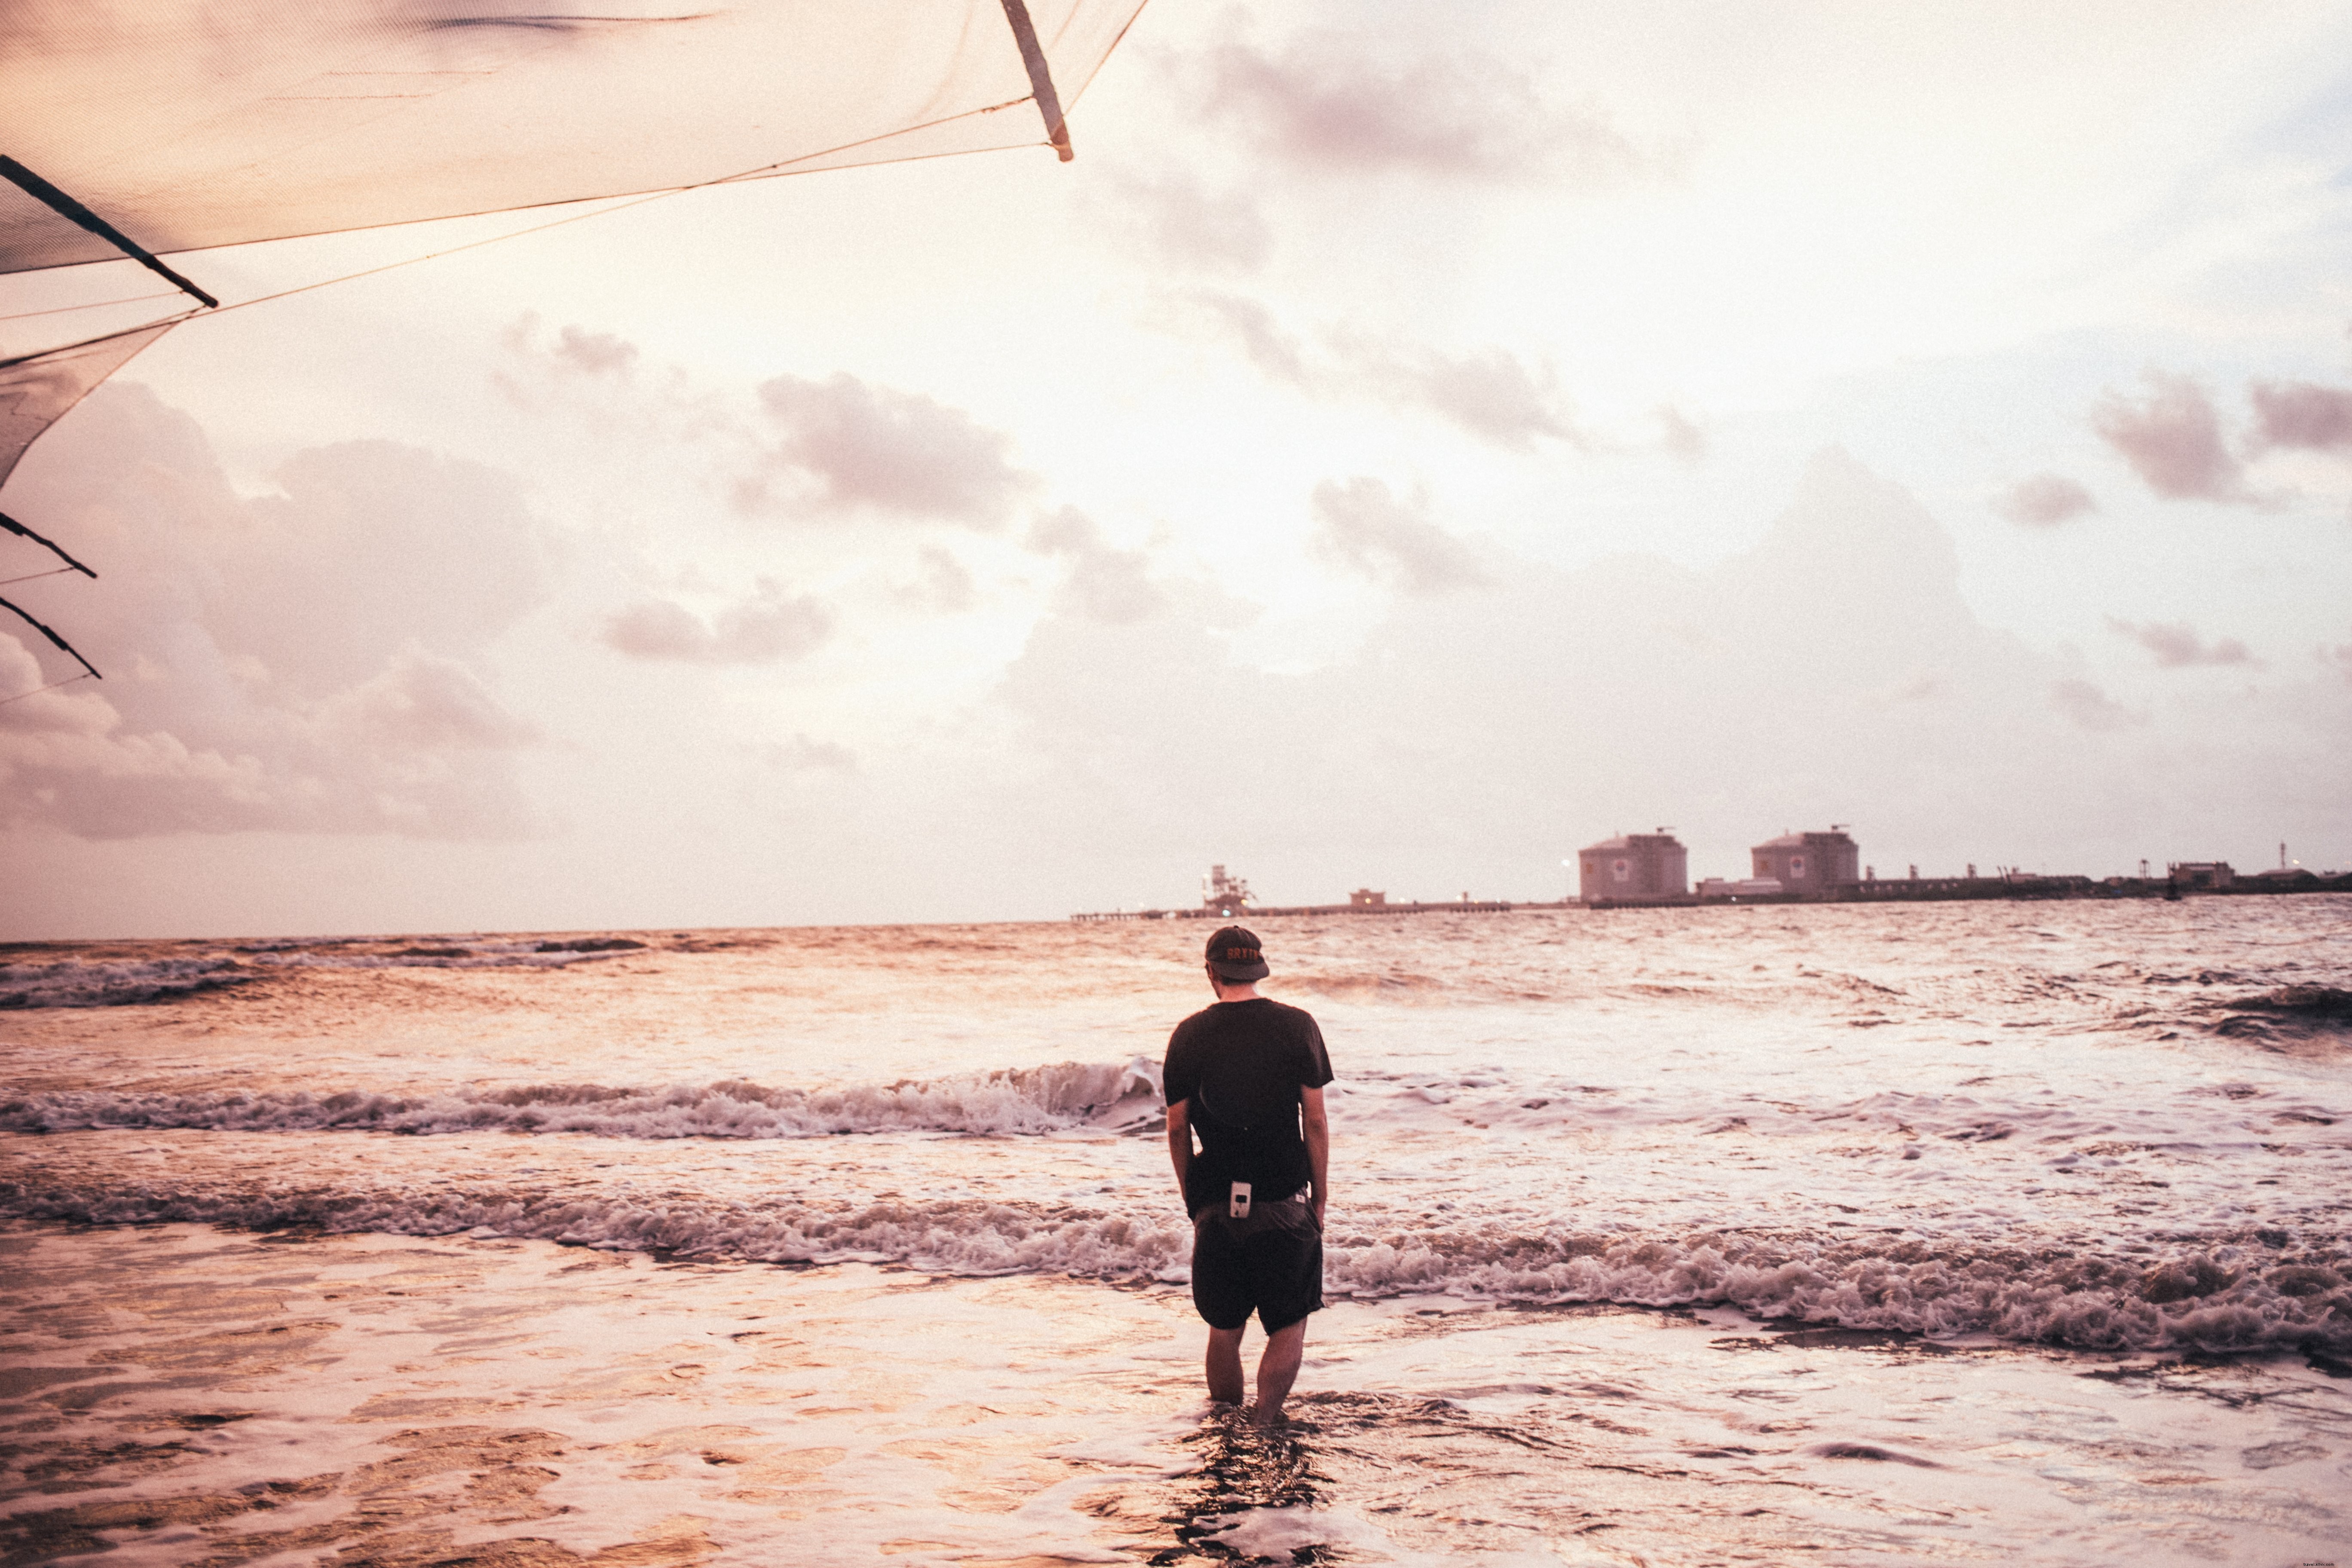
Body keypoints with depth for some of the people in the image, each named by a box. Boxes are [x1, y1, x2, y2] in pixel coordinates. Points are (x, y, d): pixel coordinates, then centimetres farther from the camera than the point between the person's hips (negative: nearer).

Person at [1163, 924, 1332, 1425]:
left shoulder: (1189, 1035, 0)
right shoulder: (1296, 1026, -3)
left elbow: (1177, 1128, 3)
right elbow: (1315, 1120, -3)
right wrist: (1321, 1195, 6)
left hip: (1216, 1206, 2)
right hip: (1284, 1201, -2)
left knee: (1224, 1328, 14)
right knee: (1289, 1326, 9)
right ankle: (1266, 1422, -4)